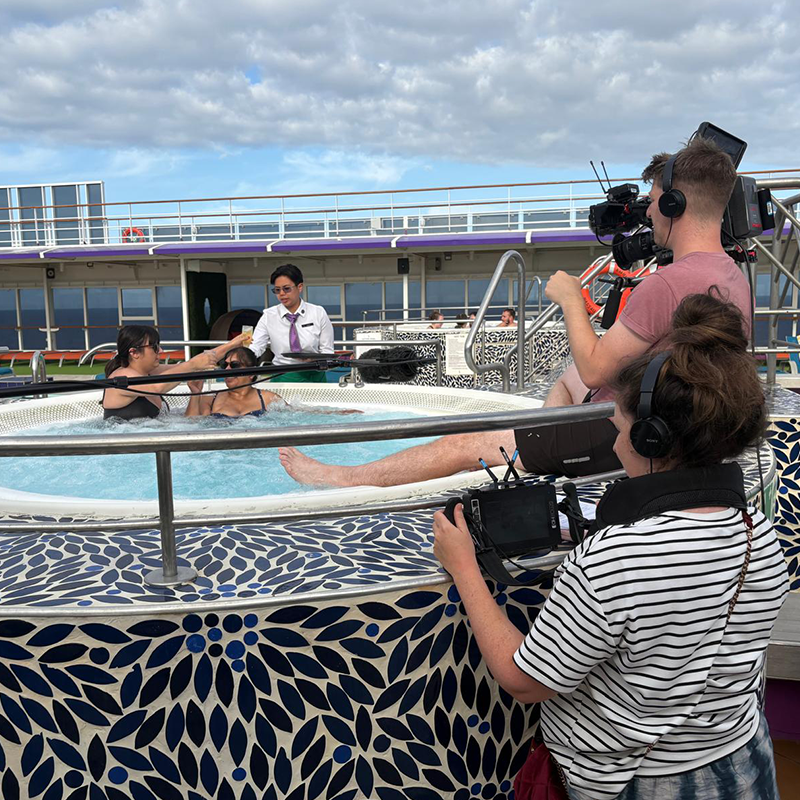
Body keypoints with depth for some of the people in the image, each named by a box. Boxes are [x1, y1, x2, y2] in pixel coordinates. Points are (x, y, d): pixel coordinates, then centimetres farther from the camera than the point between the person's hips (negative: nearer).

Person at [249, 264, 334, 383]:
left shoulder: (318, 313, 3)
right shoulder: (269, 316, 3)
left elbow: (327, 351, 5)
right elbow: (254, 348, -8)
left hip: (314, 377, 1)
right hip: (282, 378, 0)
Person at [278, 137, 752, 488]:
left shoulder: (669, 282, -26)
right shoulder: (734, 276, 6)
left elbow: (594, 368, -21)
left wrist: (571, 299, -7)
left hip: (624, 437, -9)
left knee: (462, 446, -2)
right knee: (567, 380, 35)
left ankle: (345, 479, 12)